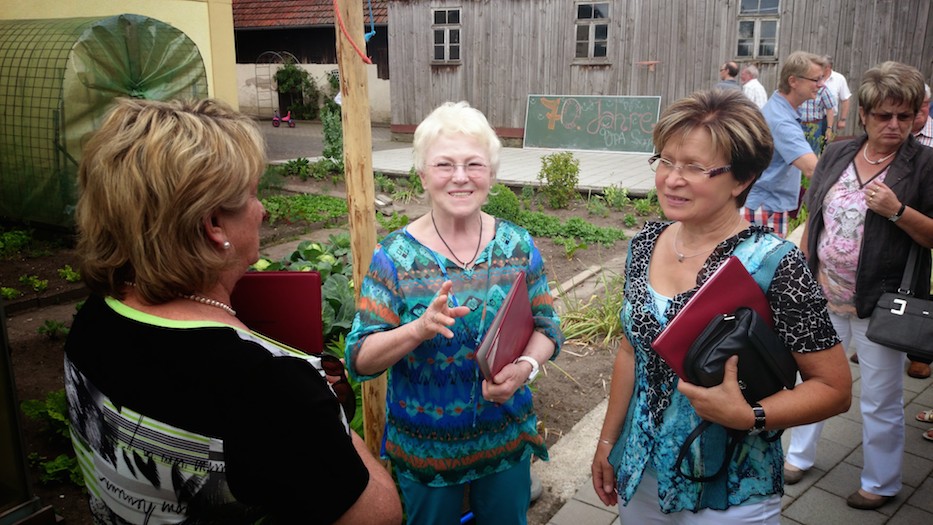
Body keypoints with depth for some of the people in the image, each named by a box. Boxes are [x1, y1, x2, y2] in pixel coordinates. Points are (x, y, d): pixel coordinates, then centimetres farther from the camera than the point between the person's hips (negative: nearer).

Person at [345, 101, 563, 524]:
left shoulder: (518, 246, -6)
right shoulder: (394, 255, -13)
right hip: (423, 449, -2)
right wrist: (420, 328, -34)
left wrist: (526, 366, -23)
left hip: (507, 439, 2)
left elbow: (547, 327, -1)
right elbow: (359, 359, -16)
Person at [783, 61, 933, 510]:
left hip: (880, 305, -4)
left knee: (881, 402, 11)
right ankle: (799, 456, 39)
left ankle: (881, 483, 32)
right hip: (824, 298, 4)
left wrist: (897, 210, -24)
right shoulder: (836, 156, 3)